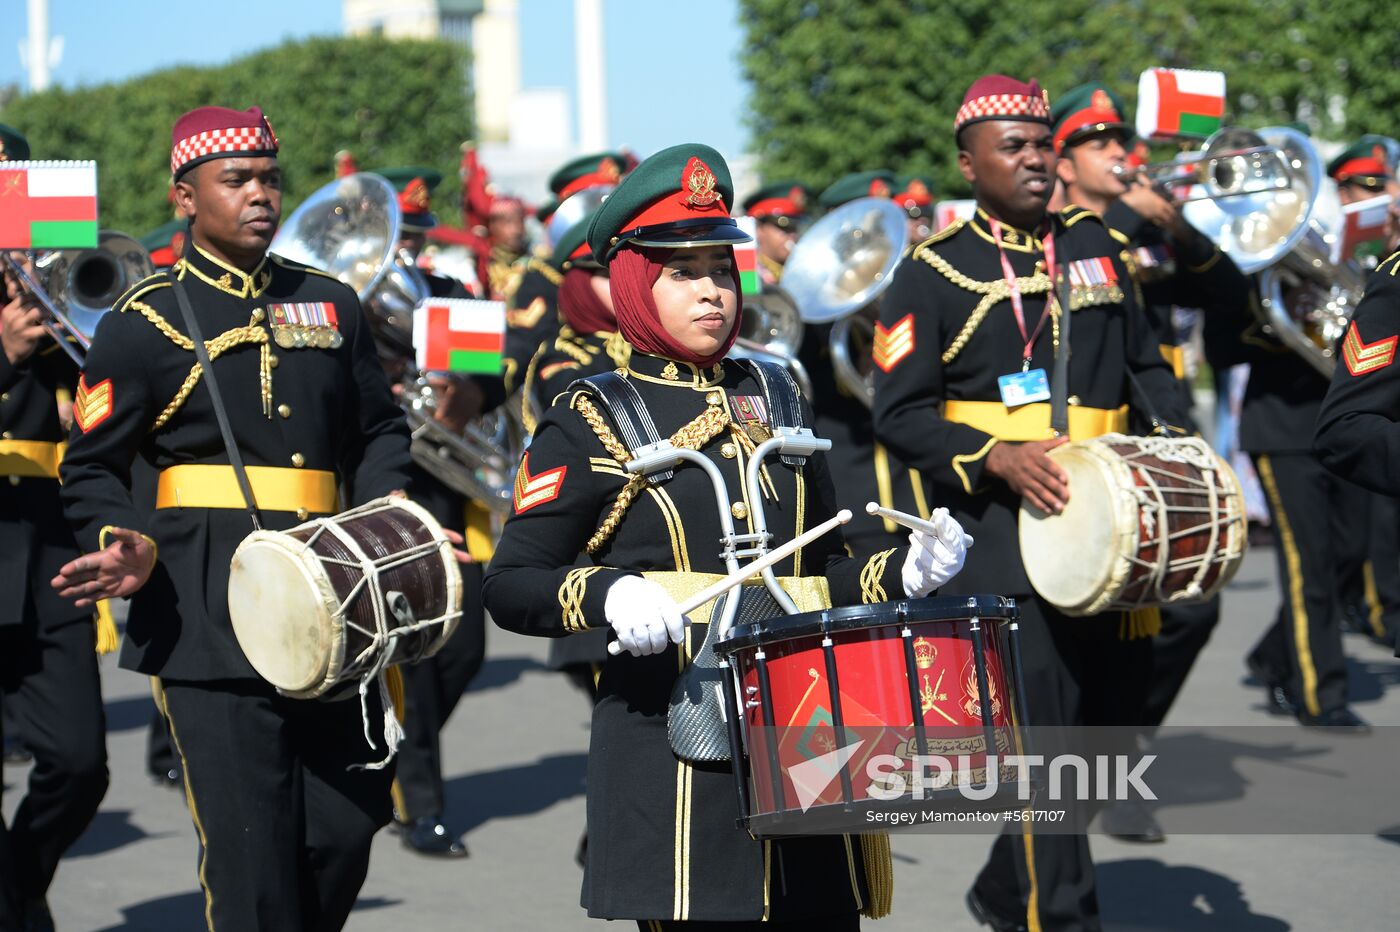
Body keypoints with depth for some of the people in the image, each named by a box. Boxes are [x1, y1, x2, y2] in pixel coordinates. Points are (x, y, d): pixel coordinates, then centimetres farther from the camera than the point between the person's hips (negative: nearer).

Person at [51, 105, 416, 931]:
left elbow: (379, 432, 22)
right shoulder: (145, 321, 0)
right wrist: (126, 544, -18)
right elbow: (93, 470, 2)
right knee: (251, 857, -5)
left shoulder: (331, 305, 14)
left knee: (344, 834, 4)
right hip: (212, 628, -4)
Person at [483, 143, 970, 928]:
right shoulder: (591, 422, 1)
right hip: (672, 741, -5)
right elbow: (511, 585, -3)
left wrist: (902, 573, 2)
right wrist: (607, 596, -22)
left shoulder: (774, 399, 16)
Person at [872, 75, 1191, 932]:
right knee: (1038, 736, -9)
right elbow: (900, 411, -5)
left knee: (1112, 724, 10)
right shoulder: (934, 271, -2)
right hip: (1001, 536, -6)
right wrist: (996, 457, -19)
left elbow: (1143, 363, 21)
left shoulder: (1094, 244, 14)